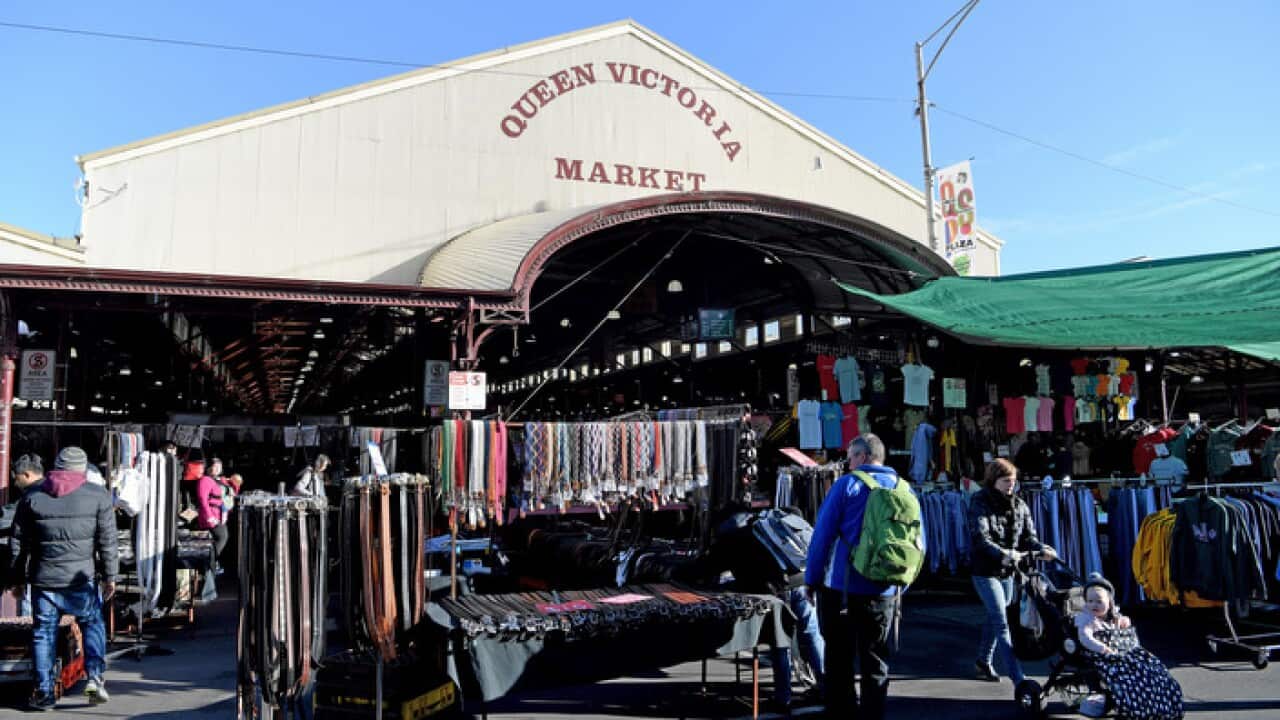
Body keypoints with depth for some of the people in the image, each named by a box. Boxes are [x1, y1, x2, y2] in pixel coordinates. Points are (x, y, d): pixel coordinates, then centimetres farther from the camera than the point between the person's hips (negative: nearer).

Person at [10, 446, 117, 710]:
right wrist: (110, 576, 5)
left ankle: (44, 692, 14)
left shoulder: (32, 497, 5)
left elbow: (19, 542, 9)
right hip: (82, 578, -1)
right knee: (93, 624, 13)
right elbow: (107, 541, -2)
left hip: (43, 579, 2)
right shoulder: (98, 496, -2)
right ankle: (95, 677, 0)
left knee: (43, 632, 11)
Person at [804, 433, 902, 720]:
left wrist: (811, 578, -1)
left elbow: (822, 535, -9)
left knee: (839, 656, 7)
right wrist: (900, 584, 17)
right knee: (876, 658, 12)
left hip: (841, 588, -4)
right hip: (884, 591, 4)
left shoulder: (846, 485, -8)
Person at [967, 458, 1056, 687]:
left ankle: (983, 661, 39)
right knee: (1002, 624, -10)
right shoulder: (980, 504, -13)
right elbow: (981, 538, -22)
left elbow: (1028, 535, 2)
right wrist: (1005, 554, -37)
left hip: (1008, 571, 6)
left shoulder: (1019, 505, 4)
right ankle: (1019, 680, -13)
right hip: (985, 571, -6)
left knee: (995, 618, 20)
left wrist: (1041, 549, -19)